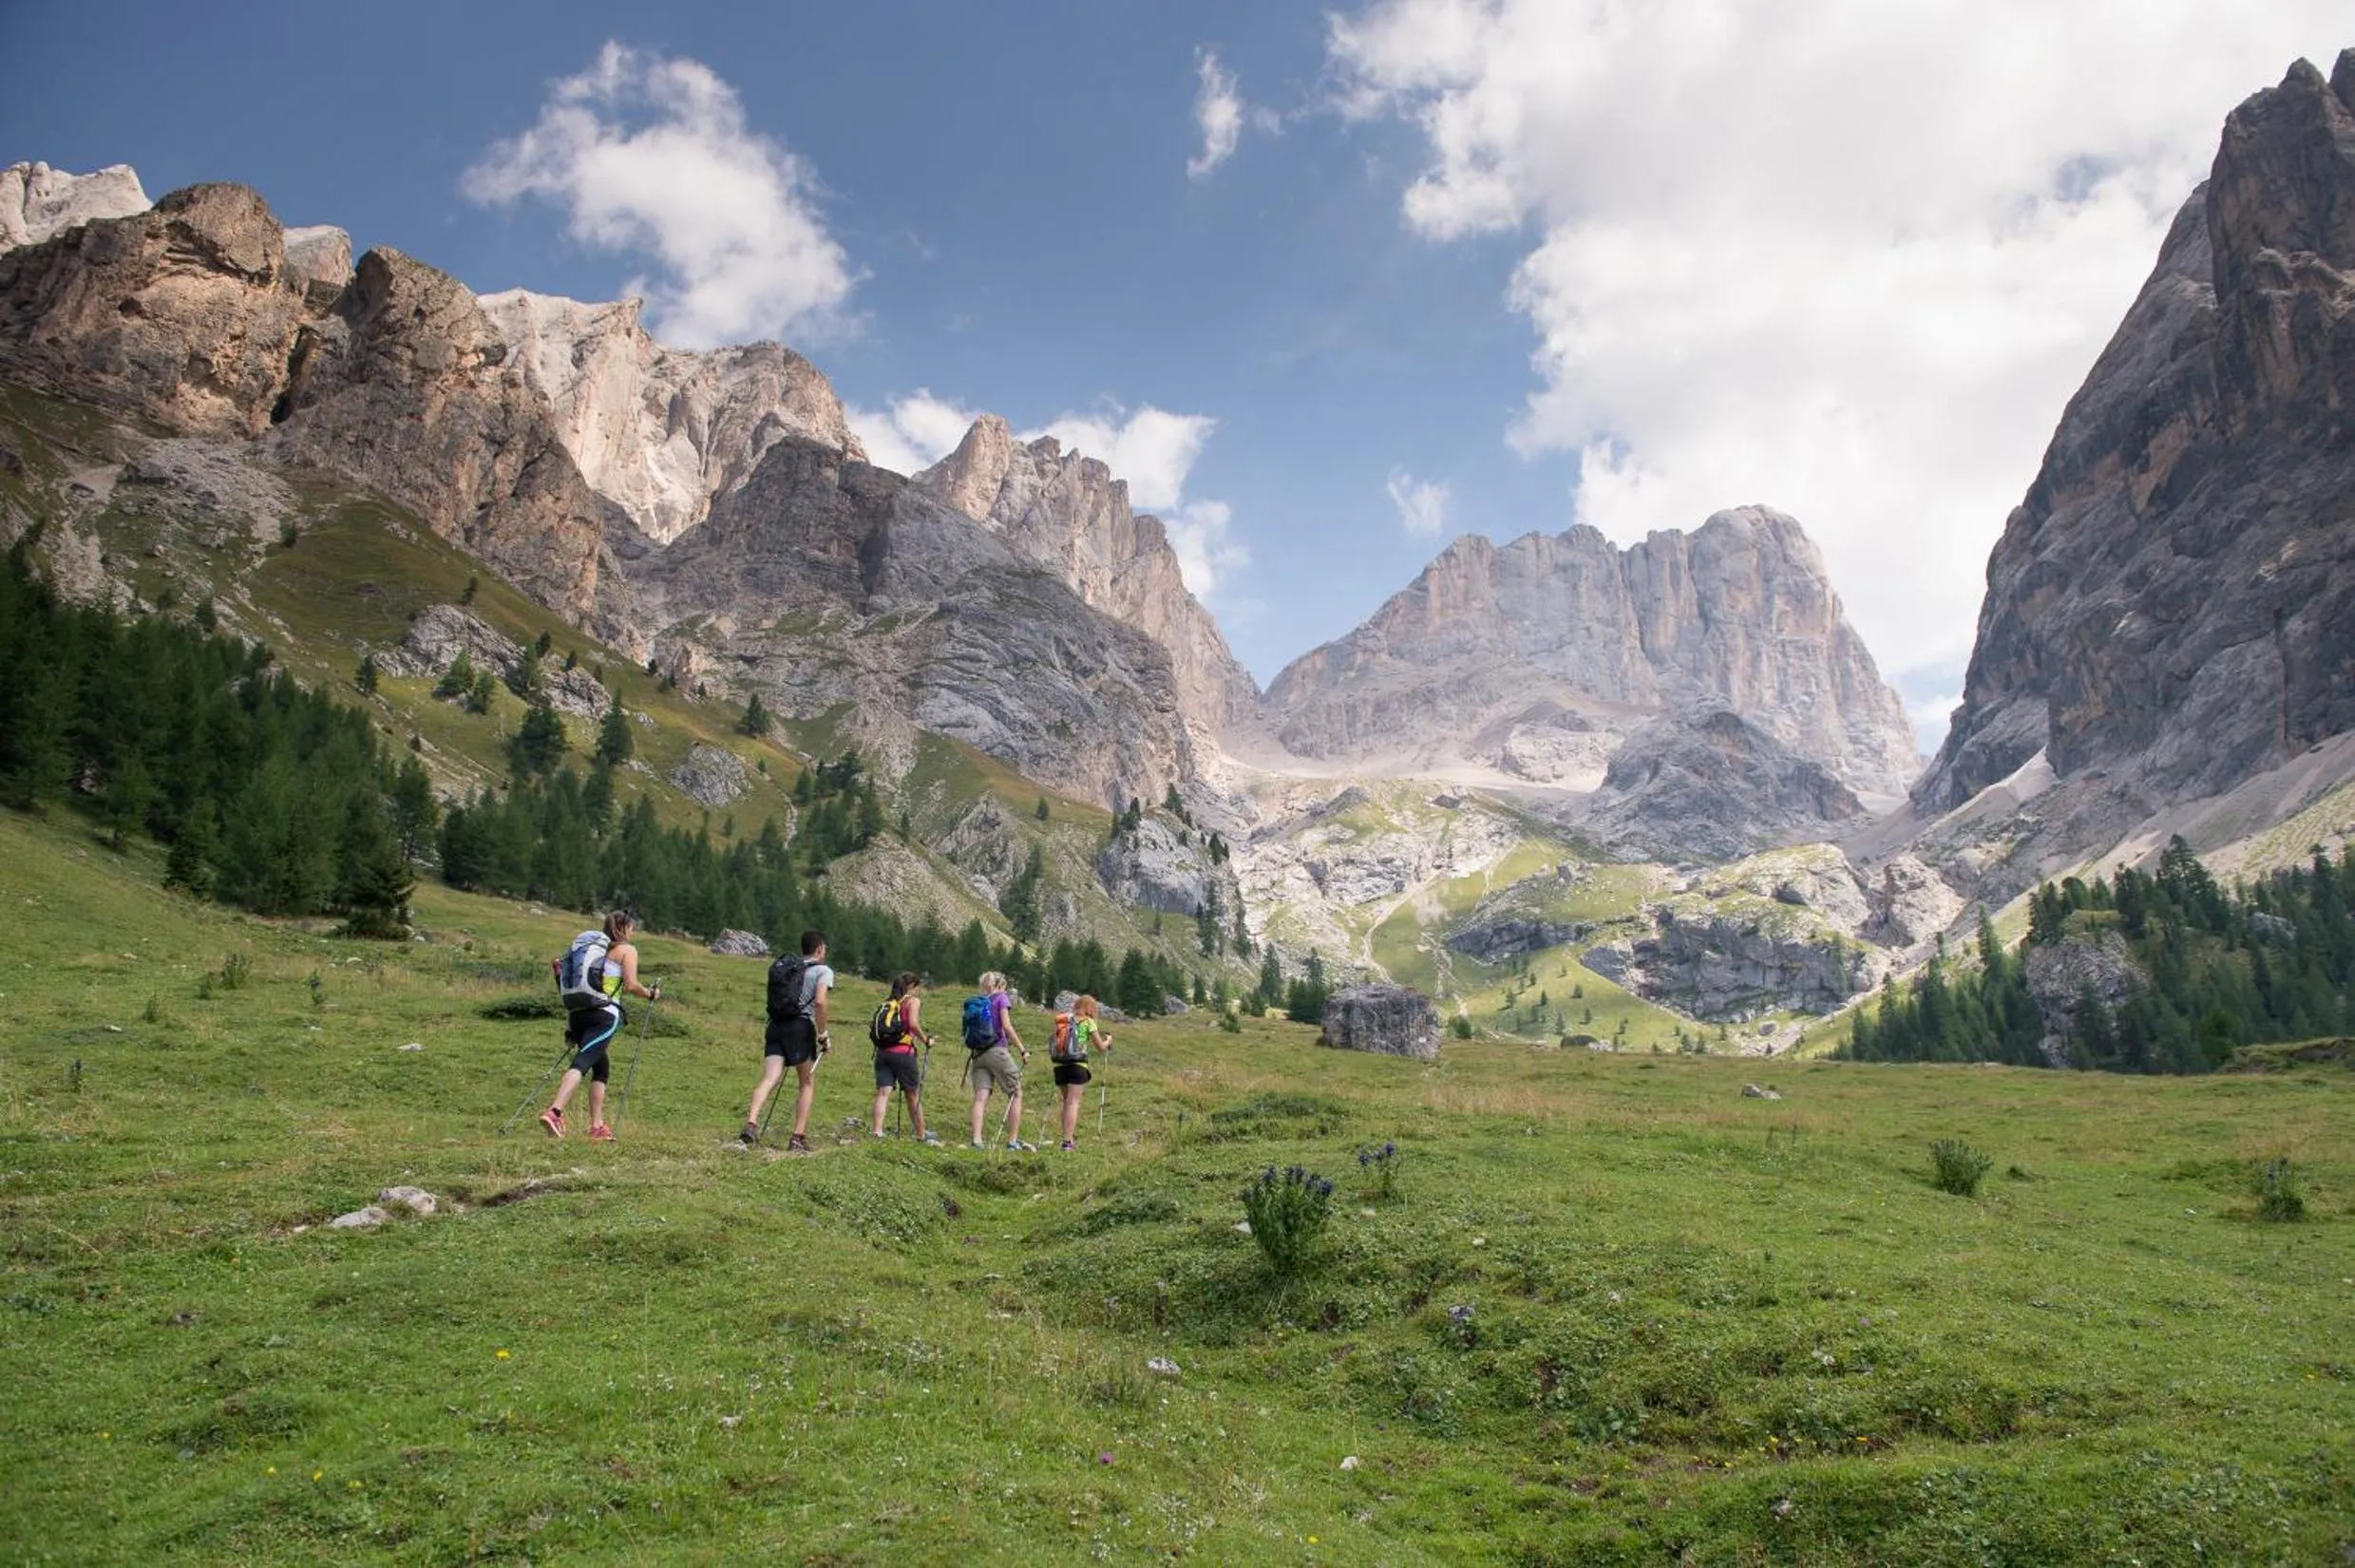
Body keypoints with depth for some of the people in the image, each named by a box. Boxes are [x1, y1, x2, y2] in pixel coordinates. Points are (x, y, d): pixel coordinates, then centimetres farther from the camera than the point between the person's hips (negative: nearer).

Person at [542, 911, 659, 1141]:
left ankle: (597, 1126, 13)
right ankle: (554, 1112, -39)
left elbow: (573, 989, 21)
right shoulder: (627, 949, 5)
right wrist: (651, 994, 12)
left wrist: (569, 1027, 24)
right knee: (581, 1062, -20)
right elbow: (631, 985, -6)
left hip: (577, 1014, 7)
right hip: (604, 1014, -7)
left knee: (601, 1068, 17)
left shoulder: (590, 947, 24)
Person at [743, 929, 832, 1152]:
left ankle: (751, 1123, -27)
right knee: (808, 1084, 8)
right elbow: (820, 1002, -12)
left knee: (768, 1080, -5)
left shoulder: (784, 967, 23)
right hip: (801, 1026, -5)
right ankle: (798, 1138, 4)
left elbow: (776, 1000, 19)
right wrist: (823, 1035, -6)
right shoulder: (823, 971, 3)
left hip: (775, 1025, 5)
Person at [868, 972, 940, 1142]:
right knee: (913, 1095, 9)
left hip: (882, 1052, 5)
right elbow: (913, 1024, -15)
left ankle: (877, 1132, -19)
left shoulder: (889, 1003, 20)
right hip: (903, 1052, -5)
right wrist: (925, 1040, -3)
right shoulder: (913, 1001, 2)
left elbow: (877, 1027, 11)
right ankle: (921, 1135, 20)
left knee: (883, 1093, -4)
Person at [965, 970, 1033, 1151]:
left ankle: (976, 1139, -12)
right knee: (1016, 1094, 5)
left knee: (981, 1097, -1)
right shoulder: (1002, 998, 0)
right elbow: (1006, 1026, -11)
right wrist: (1022, 1049, -10)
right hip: (997, 1051, -5)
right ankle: (1013, 1141, 2)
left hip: (977, 1054, 5)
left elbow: (968, 1033, 12)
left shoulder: (976, 1002, 15)